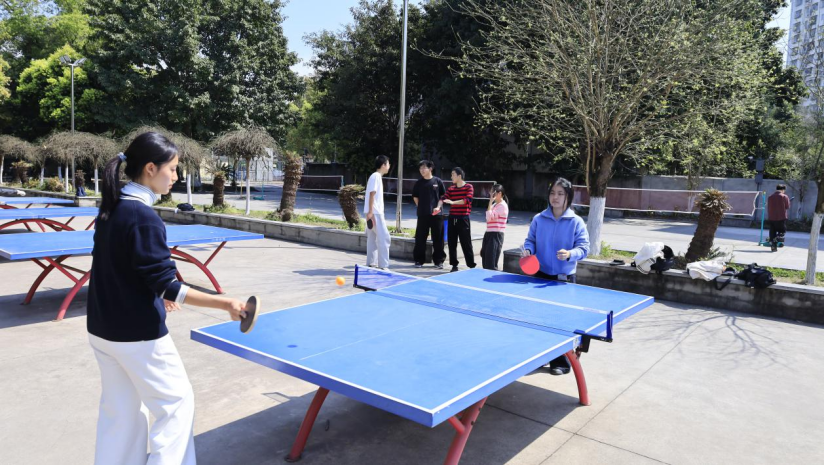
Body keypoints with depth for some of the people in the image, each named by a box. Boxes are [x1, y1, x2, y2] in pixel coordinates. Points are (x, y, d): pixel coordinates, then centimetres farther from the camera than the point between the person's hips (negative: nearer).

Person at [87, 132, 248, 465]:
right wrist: (224, 303, -23)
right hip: (137, 335, -8)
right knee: (177, 401, 9)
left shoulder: (111, 209, 4)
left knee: (120, 409, 19)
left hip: (103, 329, 9)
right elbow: (168, 286, -24)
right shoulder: (143, 217, -22)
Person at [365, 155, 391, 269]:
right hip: (374, 213, -10)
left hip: (375, 212, 10)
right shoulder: (376, 176, -12)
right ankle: (383, 265, -10)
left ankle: (371, 263, 17)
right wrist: (370, 212, -22)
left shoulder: (377, 176, 16)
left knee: (373, 238, 12)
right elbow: (372, 194, -18)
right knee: (384, 238, -10)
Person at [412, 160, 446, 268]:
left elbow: (443, 196, 4)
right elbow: (415, 197, 13)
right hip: (422, 214, 1)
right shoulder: (419, 183, 5)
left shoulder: (438, 181, 1)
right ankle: (419, 260, 13)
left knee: (438, 239, 3)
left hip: (436, 214, -1)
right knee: (420, 238, 3)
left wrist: (438, 207, -9)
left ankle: (438, 261, 13)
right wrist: (421, 207, 5)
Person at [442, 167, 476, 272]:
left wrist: (453, 202, -26)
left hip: (463, 219, -5)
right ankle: (454, 265, 17)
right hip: (452, 218, 5)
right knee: (452, 243, 7)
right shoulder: (451, 188, 12)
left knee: (466, 243, -3)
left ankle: (472, 265, 5)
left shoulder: (469, 187, -4)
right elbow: (443, 198, 5)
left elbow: (468, 200, -18)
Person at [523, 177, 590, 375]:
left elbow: (583, 247, -9)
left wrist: (570, 254, -28)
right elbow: (530, 240, 7)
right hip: (541, 275, 3)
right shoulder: (539, 219, 3)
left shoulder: (576, 222, -6)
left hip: (564, 278, -3)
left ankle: (561, 362, 14)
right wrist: (528, 250, -15)